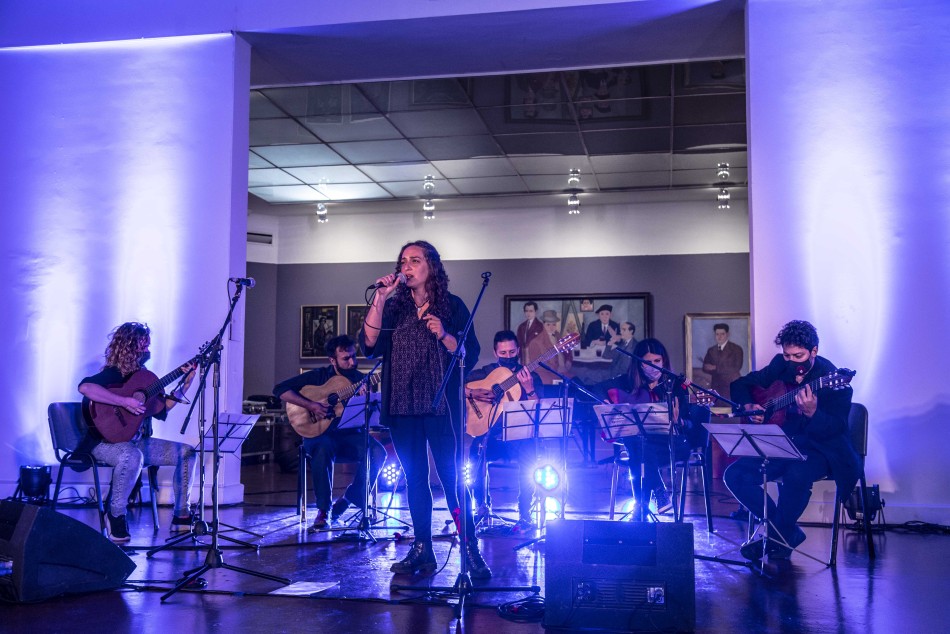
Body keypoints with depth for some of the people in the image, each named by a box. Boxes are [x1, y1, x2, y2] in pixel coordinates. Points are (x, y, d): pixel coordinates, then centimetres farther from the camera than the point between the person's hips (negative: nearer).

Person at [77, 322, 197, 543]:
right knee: (133, 457, -41)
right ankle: (115, 515, -19)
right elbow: (85, 387, -35)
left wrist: (185, 383, 4)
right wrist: (124, 402, -38)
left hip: (137, 440, 9)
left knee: (186, 452, 1)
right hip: (107, 441, -9)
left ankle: (182, 516, 5)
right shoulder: (113, 374, -14)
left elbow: (162, 408, 13)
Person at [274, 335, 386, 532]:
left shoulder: (362, 381, 5)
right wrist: (311, 405, -17)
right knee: (323, 449, -38)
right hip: (319, 434, -2)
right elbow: (280, 389, -6)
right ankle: (323, 511, -25)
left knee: (377, 452, -26)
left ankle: (346, 501, -12)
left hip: (351, 436, 2)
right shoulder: (318, 376, 1)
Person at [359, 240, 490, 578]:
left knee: (451, 477, -6)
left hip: (440, 406, -3)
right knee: (415, 479, 9)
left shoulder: (452, 306, 3)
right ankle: (422, 551, 17)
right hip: (401, 407, 4)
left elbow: (470, 356, -1)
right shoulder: (394, 307, 10)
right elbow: (369, 345, -5)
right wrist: (380, 297, -9)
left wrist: (443, 336, -18)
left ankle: (471, 552, 0)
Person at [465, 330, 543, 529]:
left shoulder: (531, 377, 7)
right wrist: (472, 393, -14)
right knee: (476, 453, -29)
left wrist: (529, 390, -20)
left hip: (519, 437, -1)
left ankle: (524, 514, -12)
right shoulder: (484, 373, 10)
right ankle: (482, 506, -2)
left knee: (528, 456, -32)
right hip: (491, 435, 1)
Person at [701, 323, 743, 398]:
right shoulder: (711, 350, 14)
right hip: (716, 388, 4)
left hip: (732, 388, -4)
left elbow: (736, 369, -9)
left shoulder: (736, 349, 0)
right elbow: (705, 368, 6)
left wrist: (716, 368, -10)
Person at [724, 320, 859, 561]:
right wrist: (748, 407, -5)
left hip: (819, 448, -6)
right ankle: (788, 532, -1)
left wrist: (812, 412, -40)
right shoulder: (780, 366, 3)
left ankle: (778, 537, -10)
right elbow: (740, 385, 15)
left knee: (796, 476, -38)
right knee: (735, 475, -13)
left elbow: (837, 429, -22)